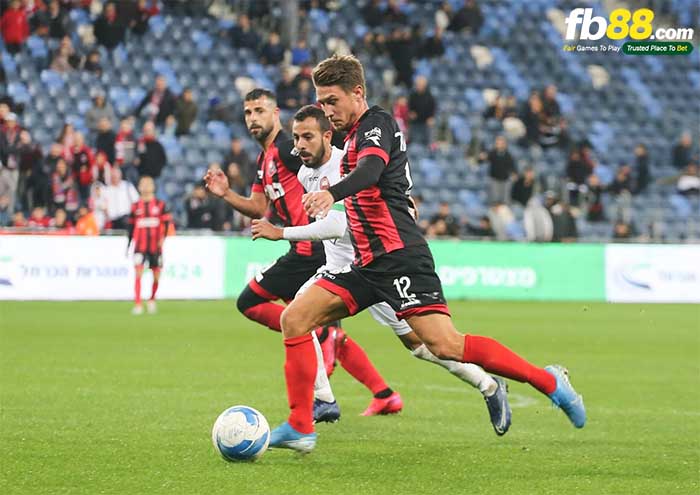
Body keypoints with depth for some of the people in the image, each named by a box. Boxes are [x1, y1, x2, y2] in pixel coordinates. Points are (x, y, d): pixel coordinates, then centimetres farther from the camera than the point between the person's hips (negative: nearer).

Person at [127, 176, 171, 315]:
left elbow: (166, 223, -2)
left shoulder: (160, 205, 4)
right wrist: (128, 245, 13)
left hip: (155, 246, 0)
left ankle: (152, 299, 31)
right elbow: (131, 227, 13)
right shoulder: (135, 207, 7)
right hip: (140, 246, 0)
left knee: (156, 275, 6)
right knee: (138, 273, -13)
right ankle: (137, 305, -14)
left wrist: (163, 237, -17)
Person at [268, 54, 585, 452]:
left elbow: (370, 170, -28)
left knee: (444, 345, -20)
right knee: (294, 319, -2)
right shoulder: (355, 136, 22)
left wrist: (332, 194, -46)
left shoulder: (376, 124, -7)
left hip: (398, 256, -9)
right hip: (370, 264, 9)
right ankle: (301, 427, -3)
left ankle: (549, 382, -7)